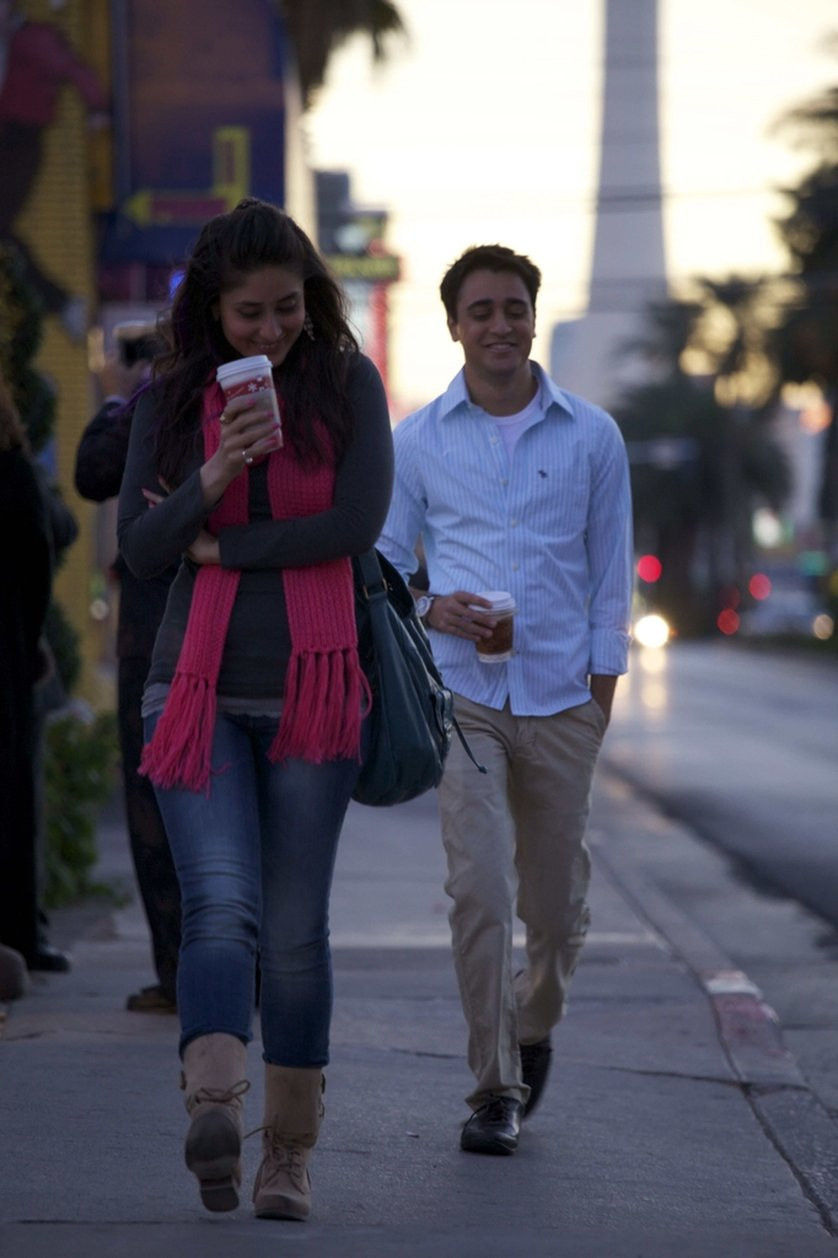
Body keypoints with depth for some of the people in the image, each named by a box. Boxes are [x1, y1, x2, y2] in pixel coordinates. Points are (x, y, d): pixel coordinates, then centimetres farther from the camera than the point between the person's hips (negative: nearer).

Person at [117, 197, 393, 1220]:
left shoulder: (348, 385, 2)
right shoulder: (168, 400, 6)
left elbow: (356, 524, -10)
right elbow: (136, 549, 1)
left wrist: (216, 546, -7)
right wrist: (216, 474, -16)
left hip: (311, 689, 0)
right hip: (199, 685, 0)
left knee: (295, 931, 4)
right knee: (220, 905, -17)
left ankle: (289, 1152, 13)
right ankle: (213, 1107, -35)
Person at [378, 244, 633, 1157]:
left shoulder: (592, 437, 7)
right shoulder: (416, 440, 6)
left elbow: (611, 571, 11)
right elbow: (385, 560, 12)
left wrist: (603, 685, 4)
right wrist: (429, 609, -9)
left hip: (561, 701, 1)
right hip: (461, 694, -1)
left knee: (556, 902, 8)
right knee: (478, 891, -13)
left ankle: (534, 1027, 38)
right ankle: (495, 1089, -5)